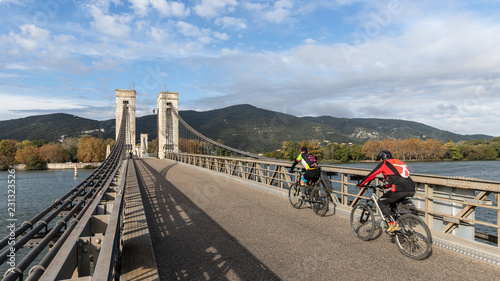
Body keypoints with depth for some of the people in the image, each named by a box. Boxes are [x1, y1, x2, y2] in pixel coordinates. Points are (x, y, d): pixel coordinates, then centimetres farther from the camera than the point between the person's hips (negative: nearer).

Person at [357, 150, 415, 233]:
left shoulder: (384, 164, 8)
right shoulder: (398, 162, 29)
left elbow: (371, 175, 10)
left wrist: (360, 184, 22)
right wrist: (386, 186, 48)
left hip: (400, 190, -8)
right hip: (411, 190, 8)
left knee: (381, 202, 9)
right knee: (391, 202, 29)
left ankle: (393, 224, -1)